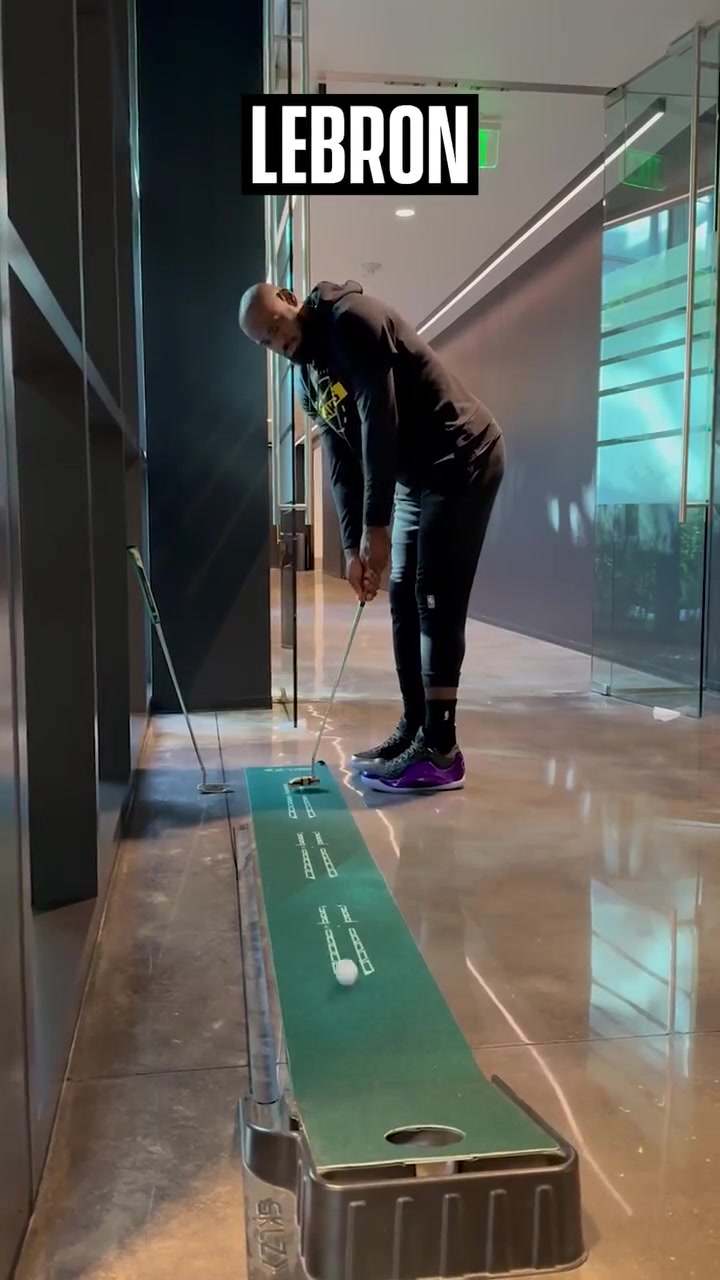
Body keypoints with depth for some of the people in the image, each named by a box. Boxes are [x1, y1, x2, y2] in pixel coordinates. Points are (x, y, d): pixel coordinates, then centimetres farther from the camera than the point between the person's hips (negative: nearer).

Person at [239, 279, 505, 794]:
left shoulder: (351, 319, -15)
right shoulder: (309, 380, 13)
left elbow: (380, 421, -23)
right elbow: (342, 465, 11)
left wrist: (375, 525, -23)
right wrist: (353, 546, 1)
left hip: (462, 461, -9)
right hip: (416, 477, 9)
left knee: (437, 603, -12)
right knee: (405, 603, 8)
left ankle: (442, 752, -8)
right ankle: (413, 733, 16)